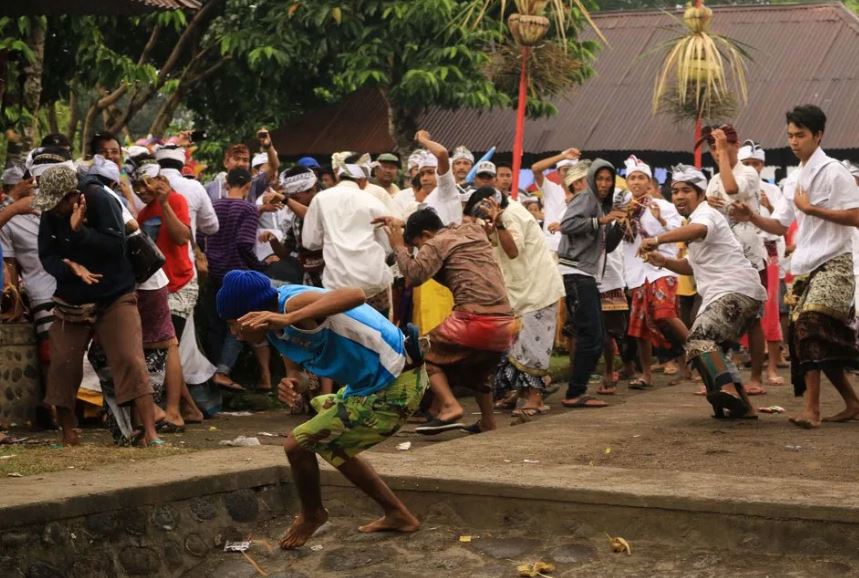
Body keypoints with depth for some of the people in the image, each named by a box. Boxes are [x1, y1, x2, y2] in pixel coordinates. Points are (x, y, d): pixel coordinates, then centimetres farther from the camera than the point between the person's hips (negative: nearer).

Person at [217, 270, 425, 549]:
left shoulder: (294, 303, -25)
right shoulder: (276, 329, 6)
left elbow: (354, 295, -43)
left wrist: (287, 318, -52)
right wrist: (291, 383, -12)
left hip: (394, 390, -11)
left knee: (297, 445, -6)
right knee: (332, 445, 29)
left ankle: (312, 515, 22)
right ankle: (398, 515, 35)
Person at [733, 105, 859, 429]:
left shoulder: (833, 171, -7)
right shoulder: (794, 180, 16)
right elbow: (781, 225, 17)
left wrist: (810, 208, -16)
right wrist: (752, 218, -1)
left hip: (833, 264, -8)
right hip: (804, 267, 8)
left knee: (811, 323, -26)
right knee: (823, 340, 9)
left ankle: (811, 408, -27)